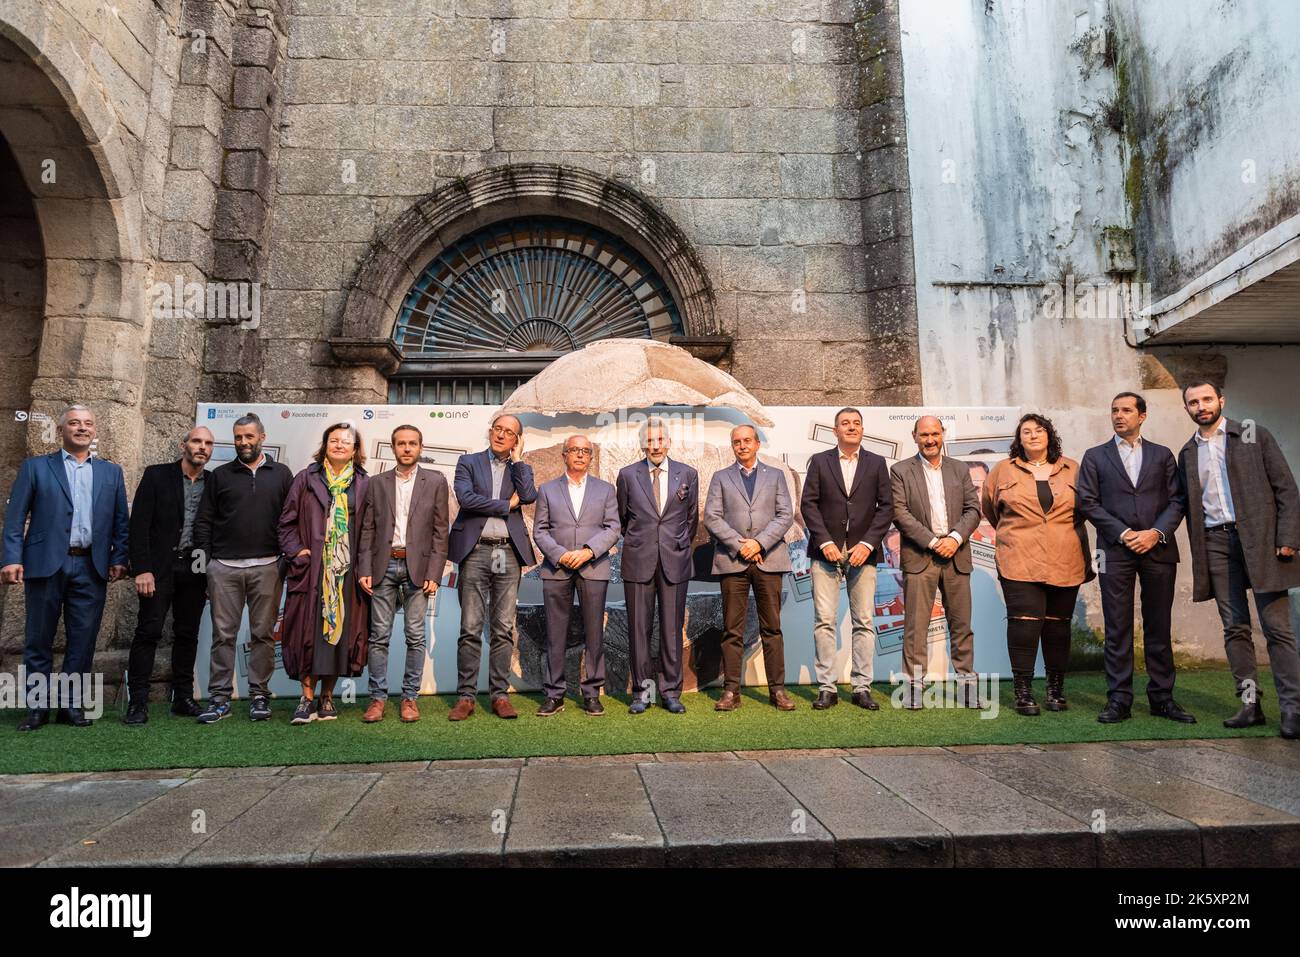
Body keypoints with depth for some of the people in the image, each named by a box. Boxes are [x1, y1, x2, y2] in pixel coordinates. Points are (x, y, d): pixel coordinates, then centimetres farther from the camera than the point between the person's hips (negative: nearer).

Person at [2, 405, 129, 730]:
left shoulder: (111, 472, 12)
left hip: (92, 567, 2)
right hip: (46, 564, -1)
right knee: (39, 640, 6)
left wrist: (119, 559, 0)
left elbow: (120, 521, 10)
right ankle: (37, 706, 16)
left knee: (83, 640, 4)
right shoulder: (35, 467, 6)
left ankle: (71, 704, 15)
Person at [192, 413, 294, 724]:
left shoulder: (281, 474, 8)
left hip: (267, 567, 0)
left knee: (263, 634, 4)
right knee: (223, 634, 3)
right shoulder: (220, 475, 10)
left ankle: (259, 695, 13)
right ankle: (219, 698, 11)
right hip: (224, 567, 1)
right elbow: (204, 521, 9)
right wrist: (204, 563, 1)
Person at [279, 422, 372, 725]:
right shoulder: (306, 479, 8)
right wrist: (298, 551, -6)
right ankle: (308, 698, 5)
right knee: (309, 629, -2)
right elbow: (287, 521, 7)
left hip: (347, 572, 1)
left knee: (339, 629, 4)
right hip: (311, 569, -1)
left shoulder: (365, 484, 8)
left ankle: (327, 697, 15)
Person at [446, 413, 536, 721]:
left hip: (509, 553, 2)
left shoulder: (521, 468, 15)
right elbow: (466, 498, -8)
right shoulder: (469, 462, 9)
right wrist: (507, 504, -4)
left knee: (503, 629, 4)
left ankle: (500, 695, 10)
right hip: (476, 551, -2)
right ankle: (466, 696, 7)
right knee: (470, 628, 0)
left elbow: (529, 496, -6)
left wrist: (517, 458, 0)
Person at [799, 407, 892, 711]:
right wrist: (824, 542, -9)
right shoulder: (819, 461, 8)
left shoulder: (876, 463, 10)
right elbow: (808, 504, 1)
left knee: (864, 622, 2)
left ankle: (862, 688, 10)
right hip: (827, 551, -1)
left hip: (862, 551, 1)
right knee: (824, 621, -3)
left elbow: (886, 506, 4)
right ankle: (827, 688, 4)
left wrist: (868, 543, -8)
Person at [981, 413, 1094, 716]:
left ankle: (1056, 690, 19)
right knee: (1025, 622, -8)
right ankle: (1023, 692, -1)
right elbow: (989, 509, 18)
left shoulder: (1072, 470, 10)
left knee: (1058, 624, 7)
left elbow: (1085, 510, 20)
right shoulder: (1003, 471, 6)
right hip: (1020, 563, -2)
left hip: (1065, 564, 2)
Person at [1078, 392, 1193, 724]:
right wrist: (1123, 533, -9)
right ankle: (1119, 700, 4)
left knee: (1159, 627, 6)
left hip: (1158, 549, 1)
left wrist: (1156, 532, -9)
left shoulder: (1162, 455, 13)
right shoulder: (1095, 457, 10)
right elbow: (1088, 502, 1)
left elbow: (1177, 500, 6)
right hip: (1116, 551, -1)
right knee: (1118, 629, 0)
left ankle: (1162, 697, 16)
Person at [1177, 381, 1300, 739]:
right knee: (1235, 628, 5)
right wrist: (1198, 554, 7)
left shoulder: (1253, 434, 4)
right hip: (1215, 542, 4)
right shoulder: (1187, 453, 14)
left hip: (1259, 538, -3)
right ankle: (1250, 703, 10)